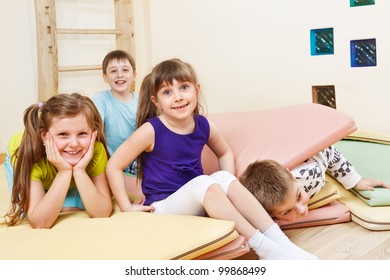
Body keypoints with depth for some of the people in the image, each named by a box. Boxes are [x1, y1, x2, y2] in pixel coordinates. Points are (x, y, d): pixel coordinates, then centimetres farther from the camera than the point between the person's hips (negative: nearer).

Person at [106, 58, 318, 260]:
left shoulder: (203, 126, -1)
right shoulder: (151, 130, -15)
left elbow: (225, 153, 20)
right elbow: (114, 166, -9)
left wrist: (229, 187, 4)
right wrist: (127, 208, -10)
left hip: (197, 205, 5)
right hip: (163, 206, -5)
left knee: (224, 178, -22)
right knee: (204, 182, -31)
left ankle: (279, 240, -26)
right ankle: (263, 247, -32)